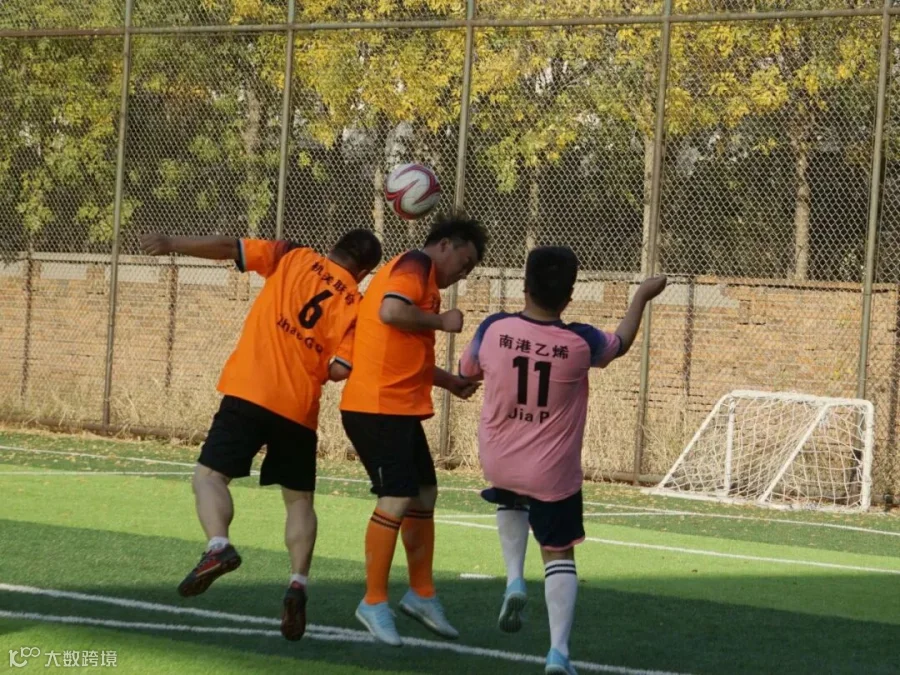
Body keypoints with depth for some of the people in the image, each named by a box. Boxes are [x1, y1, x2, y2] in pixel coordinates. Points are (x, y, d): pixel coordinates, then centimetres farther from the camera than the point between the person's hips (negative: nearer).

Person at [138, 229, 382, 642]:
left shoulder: (293, 259, 6)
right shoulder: (353, 303, 5)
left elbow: (229, 248, 0)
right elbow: (339, 369, -6)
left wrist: (172, 245, 6)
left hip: (249, 391, -1)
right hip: (300, 408, 2)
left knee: (209, 475, 0)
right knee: (299, 500, 15)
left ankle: (218, 545, -27)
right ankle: (298, 581, -3)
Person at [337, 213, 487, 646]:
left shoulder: (422, 279, 22)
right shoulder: (415, 265, -8)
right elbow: (391, 312, -28)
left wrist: (450, 382, 24)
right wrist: (442, 321, -14)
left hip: (399, 410, 11)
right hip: (378, 407, -11)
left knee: (424, 496, 15)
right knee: (397, 499, -10)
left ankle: (422, 595, 24)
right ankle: (374, 603, -2)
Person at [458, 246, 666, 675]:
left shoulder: (493, 330, -14)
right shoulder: (581, 343, -16)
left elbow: (466, 371, 7)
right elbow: (621, 343, 8)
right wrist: (642, 297, 22)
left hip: (497, 463, 2)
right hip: (553, 474, -2)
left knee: (511, 502, 35)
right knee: (559, 556, 9)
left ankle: (514, 581, 15)